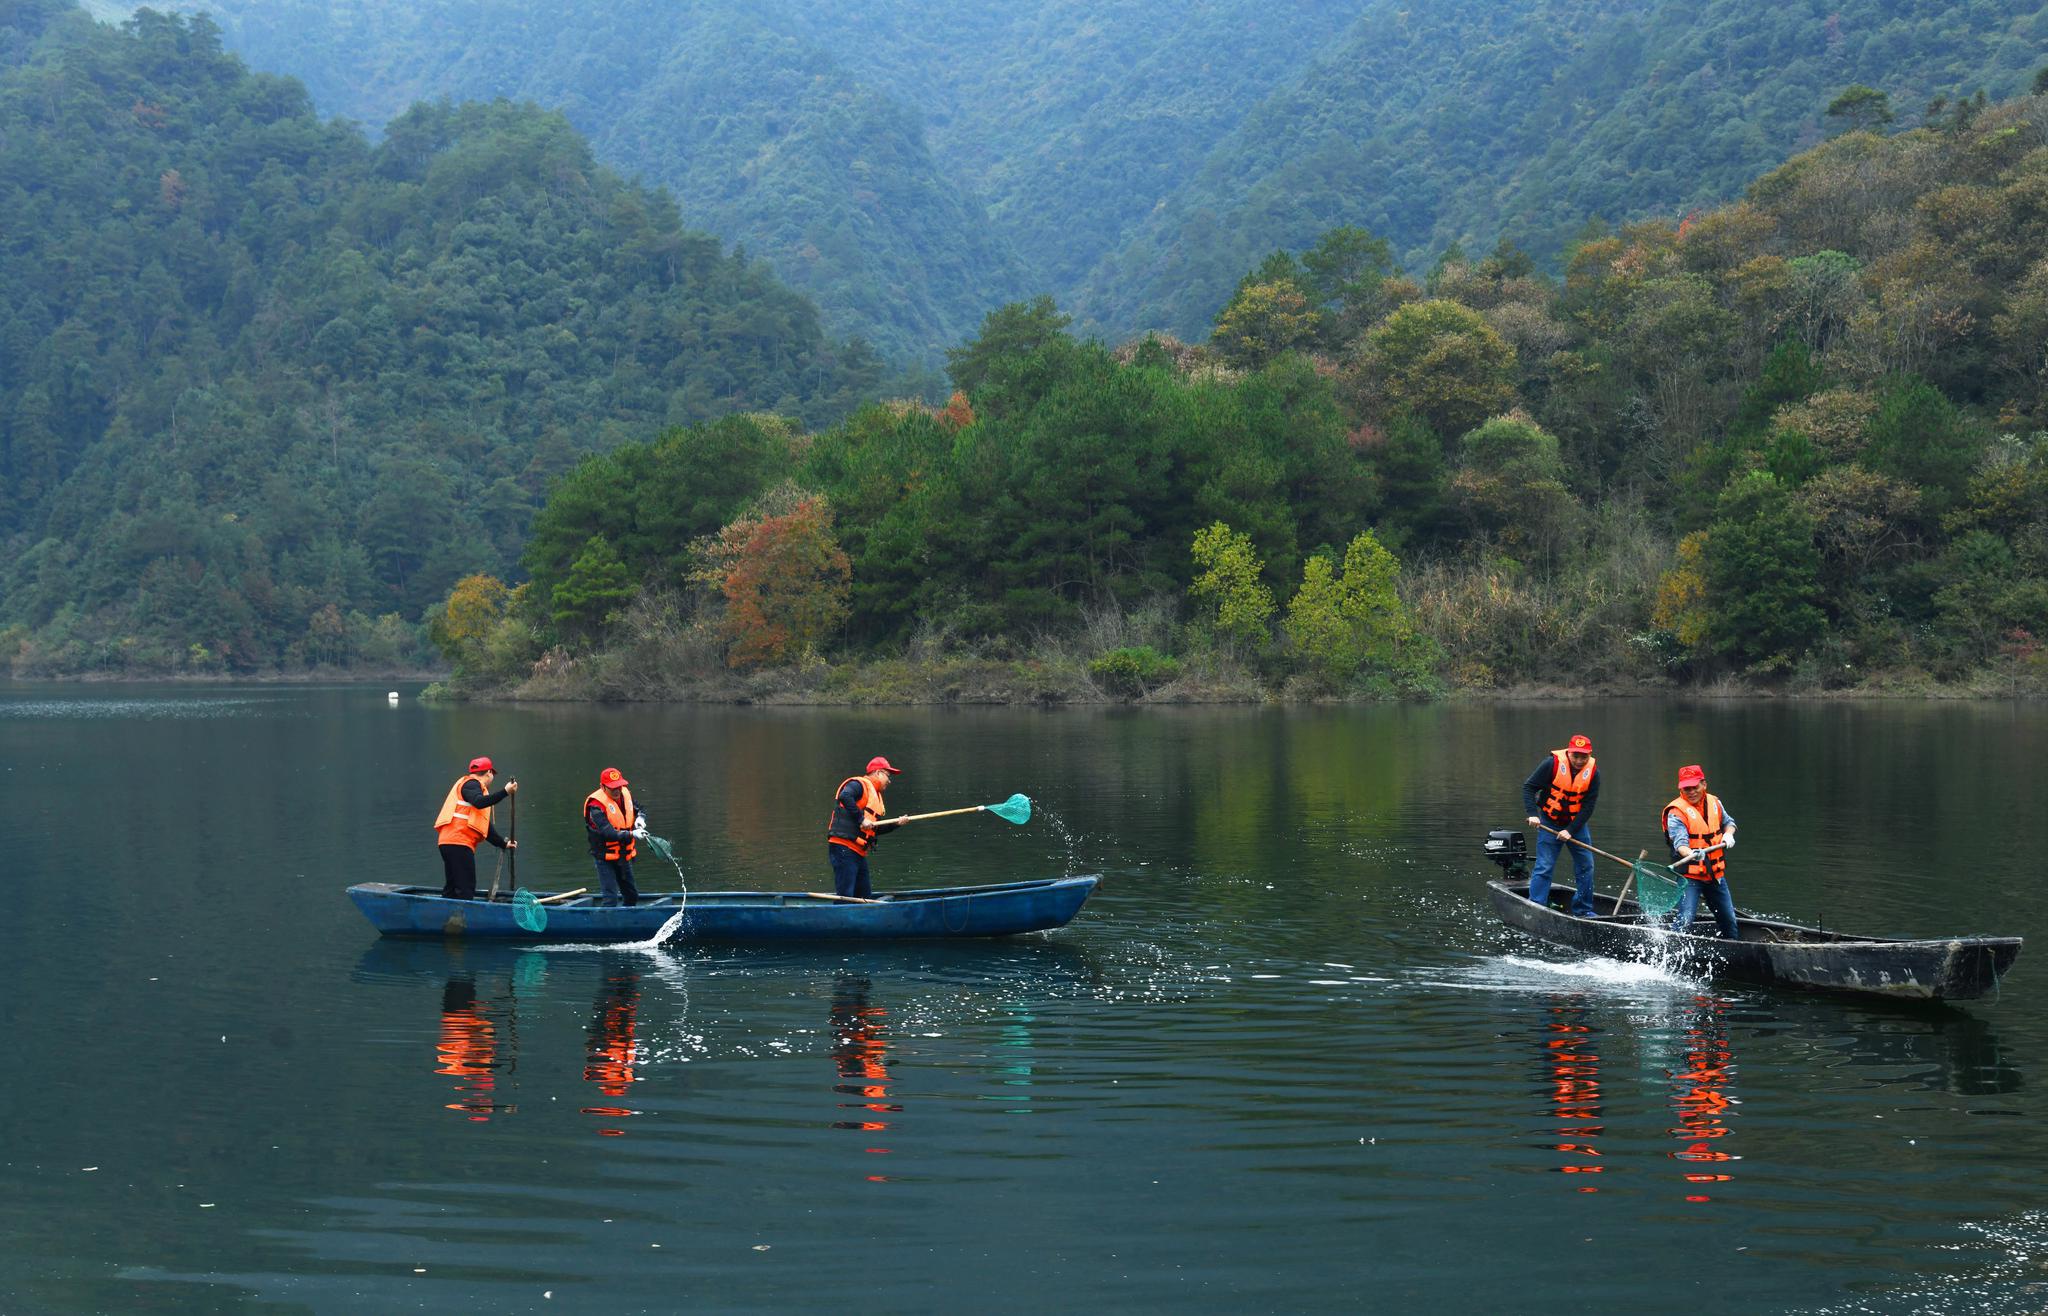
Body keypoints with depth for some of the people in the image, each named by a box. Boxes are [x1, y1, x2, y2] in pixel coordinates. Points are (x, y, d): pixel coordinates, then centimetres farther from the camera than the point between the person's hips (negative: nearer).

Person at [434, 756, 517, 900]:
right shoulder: (471, 783, 0)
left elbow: (485, 827, 31)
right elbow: (479, 802, -25)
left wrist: (503, 844, 33)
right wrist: (505, 792, -28)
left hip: (450, 841, 10)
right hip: (458, 841, -10)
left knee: (451, 888, 10)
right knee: (466, 888, -13)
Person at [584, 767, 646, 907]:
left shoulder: (625, 794, 0)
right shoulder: (596, 804, -22)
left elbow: (639, 810, 16)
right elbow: (607, 832, -32)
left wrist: (640, 818, -9)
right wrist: (631, 834, -43)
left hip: (624, 856, 7)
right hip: (605, 857, -7)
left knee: (632, 896, 16)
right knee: (610, 899, -15)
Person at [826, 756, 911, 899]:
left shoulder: (875, 796, 24)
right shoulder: (858, 784, -4)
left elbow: (874, 829, 25)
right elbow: (845, 797, -26)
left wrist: (895, 824, 14)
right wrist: (861, 819, -23)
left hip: (859, 853, 10)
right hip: (844, 848, -10)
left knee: (866, 897, 11)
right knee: (845, 895, -14)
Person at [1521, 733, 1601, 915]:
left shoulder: (1593, 772, -10)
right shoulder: (1552, 763, -18)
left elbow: (1588, 806, -9)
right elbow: (1529, 787, -12)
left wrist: (1571, 831, -17)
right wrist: (1532, 814, -24)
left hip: (1577, 823, 3)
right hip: (1550, 822, -3)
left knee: (1586, 866, 5)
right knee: (1544, 866, -10)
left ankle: (1584, 910, 16)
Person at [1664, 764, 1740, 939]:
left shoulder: (1714, 802, 4)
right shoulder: (1676, 812, -15)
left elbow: (1728, 822, 22)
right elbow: (1680, 842, -28)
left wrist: (1728, 834, -1)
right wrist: (1691, 854, -50)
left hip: (1716, 875, 6)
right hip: (1690, 876, -6)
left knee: (1729, 920, 16)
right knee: (1684, 920, -20)